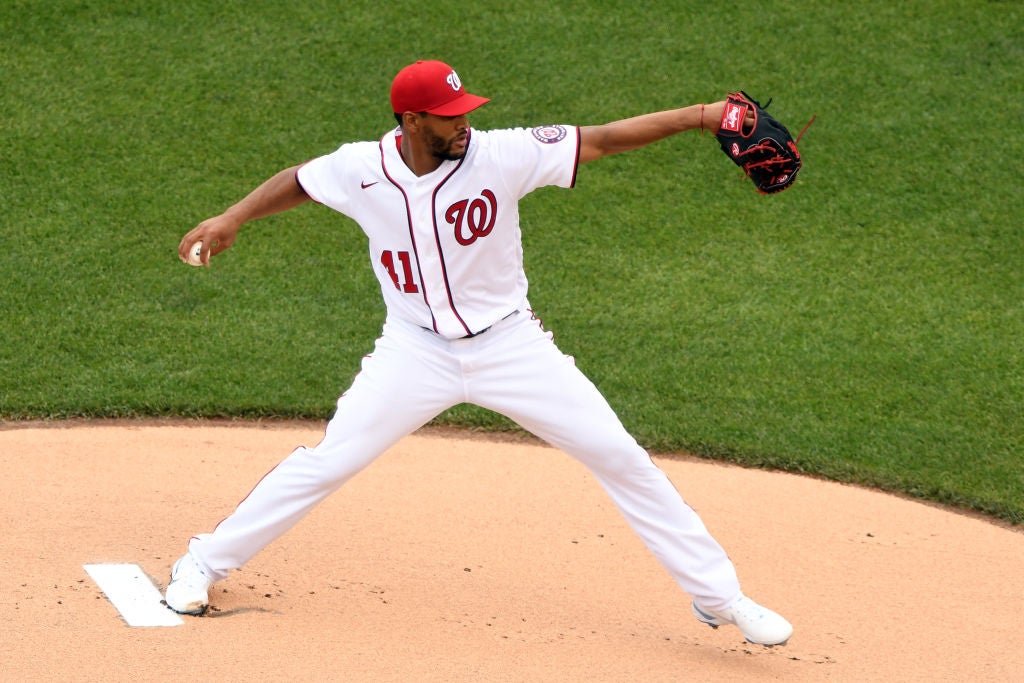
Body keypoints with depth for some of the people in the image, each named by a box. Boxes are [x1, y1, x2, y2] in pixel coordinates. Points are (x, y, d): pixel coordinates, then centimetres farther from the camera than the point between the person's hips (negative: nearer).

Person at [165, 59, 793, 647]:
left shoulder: (499, 155, -18)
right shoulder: (361, 169, -12)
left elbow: (601, 140, -22)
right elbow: (300, 182, 9)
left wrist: (698, 116, -29)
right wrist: (234, 217, -1)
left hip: (511, 346, 0)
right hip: (416, 351, 0)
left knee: (621, 459, -3)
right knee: (328, 462, -3)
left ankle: (719, 595, 9)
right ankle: (205, 564, 17)